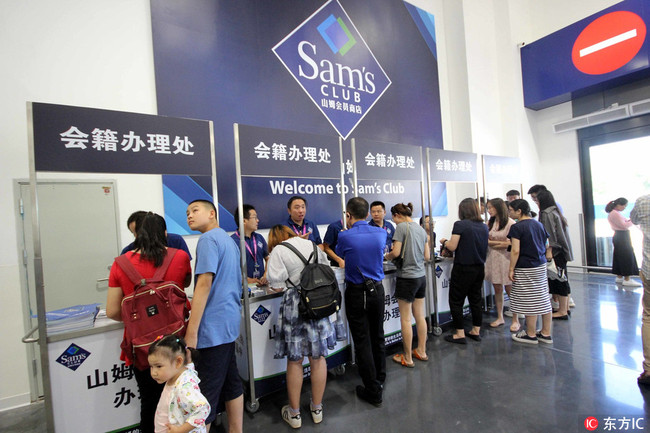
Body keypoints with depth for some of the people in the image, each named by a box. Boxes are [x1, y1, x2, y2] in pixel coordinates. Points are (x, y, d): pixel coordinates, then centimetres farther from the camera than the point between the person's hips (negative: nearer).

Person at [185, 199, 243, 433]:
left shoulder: (209, 239, -13)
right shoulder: (228, 239, 16)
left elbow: (204, 284, -20)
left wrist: (191, 332, -18)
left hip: (213, 325, -9)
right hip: (229, 321, 10)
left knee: (206, 392, 2)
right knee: (231, 382, 18)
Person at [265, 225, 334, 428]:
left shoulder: (278, 251, -9)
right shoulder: (313, 245, 6)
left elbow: (277, 286, -12)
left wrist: (270, 265, 3)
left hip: (295, 307, -4)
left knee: (294, 360, 11)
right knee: (318, 358, 15)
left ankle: (294, 413, 28)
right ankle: (317, 408, 32)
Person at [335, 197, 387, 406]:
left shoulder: (345, 237, -15)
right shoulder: (381, 233, -4)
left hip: (356, 293, -4)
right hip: (377, 289, 5)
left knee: (362, 342, 7)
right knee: (378, 337, 20)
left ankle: (373, 391, 19)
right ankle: (379, 380, 39)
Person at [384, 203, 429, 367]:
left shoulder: (402, 227, -12)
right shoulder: (421, 229, 10)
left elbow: (396, 252, -17)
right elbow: (426, 256, 12)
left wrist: (387, 256, 2)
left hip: (407, 277, -7)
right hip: (421, 276, 8)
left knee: (405, 319, 4)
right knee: (420, 316, 17)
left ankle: (407, 358, 14)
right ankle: (421, 351, 29)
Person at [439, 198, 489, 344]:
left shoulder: (460, 225, -14)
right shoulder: (484, 227, 6)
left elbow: (452, 246, -15)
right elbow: (483, 247, 16)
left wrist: (444, 241, 4)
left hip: (463, 268, -7)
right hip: (479, 268, 7)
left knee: (456, 301, 4)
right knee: (475, 299, 17)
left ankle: (460, 334, 9)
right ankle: (476, 331, 26)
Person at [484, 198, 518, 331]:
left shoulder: (510, 223, -8)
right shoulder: (490, 223, 8)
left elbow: (511, 244, -10)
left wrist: (493, 243, -8)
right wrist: (501, 243, -8)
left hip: (505, 258, -5)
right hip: (492, 258, 5)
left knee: (510, 289, 3)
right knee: (497, 289, 11)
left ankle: (515, 320, 17)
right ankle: (500, 317, 23)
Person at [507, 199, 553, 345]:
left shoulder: (517, 227, -14)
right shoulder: (539, 224, 9)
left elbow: (515, 251, -18)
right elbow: (547, 245, 13)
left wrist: (511, 269, -12)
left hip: (526, 269, -8)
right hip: (541, 266, 8)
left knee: (529, 302, 2)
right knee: (543, 299, 13)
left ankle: (531, 335, 14)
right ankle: (546, 333, 23)